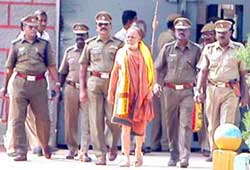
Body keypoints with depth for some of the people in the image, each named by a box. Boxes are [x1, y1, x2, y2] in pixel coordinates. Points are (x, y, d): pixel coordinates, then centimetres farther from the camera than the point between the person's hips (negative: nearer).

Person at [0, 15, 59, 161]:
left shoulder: (45, 44, 11)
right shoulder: (16, 45, 11)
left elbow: (51, 66, 8)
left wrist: (57, 83, -1)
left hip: (39, 84, 0)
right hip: (21, 83, 0)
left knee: (43, 118, 3)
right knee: (18, 119, -5)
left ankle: (45, 146, 26)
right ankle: (21, 153, -2)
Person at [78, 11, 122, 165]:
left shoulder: (118, 45, 8)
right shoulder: (90, 44, 11)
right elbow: (83, 67, 12)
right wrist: (82, 89, 6)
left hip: (113, 83, -1)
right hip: (94, 83, 1)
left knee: (113, 119, -6)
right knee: (96, 120, -1)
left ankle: (114, 146, 21)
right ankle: (100, 154, 4)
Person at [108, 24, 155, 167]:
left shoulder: (145, 54, 7)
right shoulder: (121, 53, 8)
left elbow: (151, 73, 9)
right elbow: (115, 73, 12)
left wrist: (150, 91, 1)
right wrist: (111, 92, 10)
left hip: (141, 93, 1)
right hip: (125, 93, -1)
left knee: (140, 125, 9)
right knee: (125, 125, -10)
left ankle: (138, 152, 30)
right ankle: (126, 157, -9)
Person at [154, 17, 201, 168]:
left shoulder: (196, 49, 4)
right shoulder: (168, 48, 8)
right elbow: (157, 68, 11)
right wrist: (156, 83, -2)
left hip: (187, 91, -2)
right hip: (170, 90, 2)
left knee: (185, 124, -10)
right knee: (171, 124, 8)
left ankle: (184, 157, -13)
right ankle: (173, 155, 18)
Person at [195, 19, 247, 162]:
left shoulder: (238, 49, 5)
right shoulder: (209, 49, 9)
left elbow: (243, 73, 7)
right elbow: (203, 71, 10)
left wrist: (244, 94, 4)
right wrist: (199, 90, 2)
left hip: (231, 91, -2)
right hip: (212, 89, 2)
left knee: (227, 124, -9)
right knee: (213, 124, 6)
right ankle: (214, 152, 15)